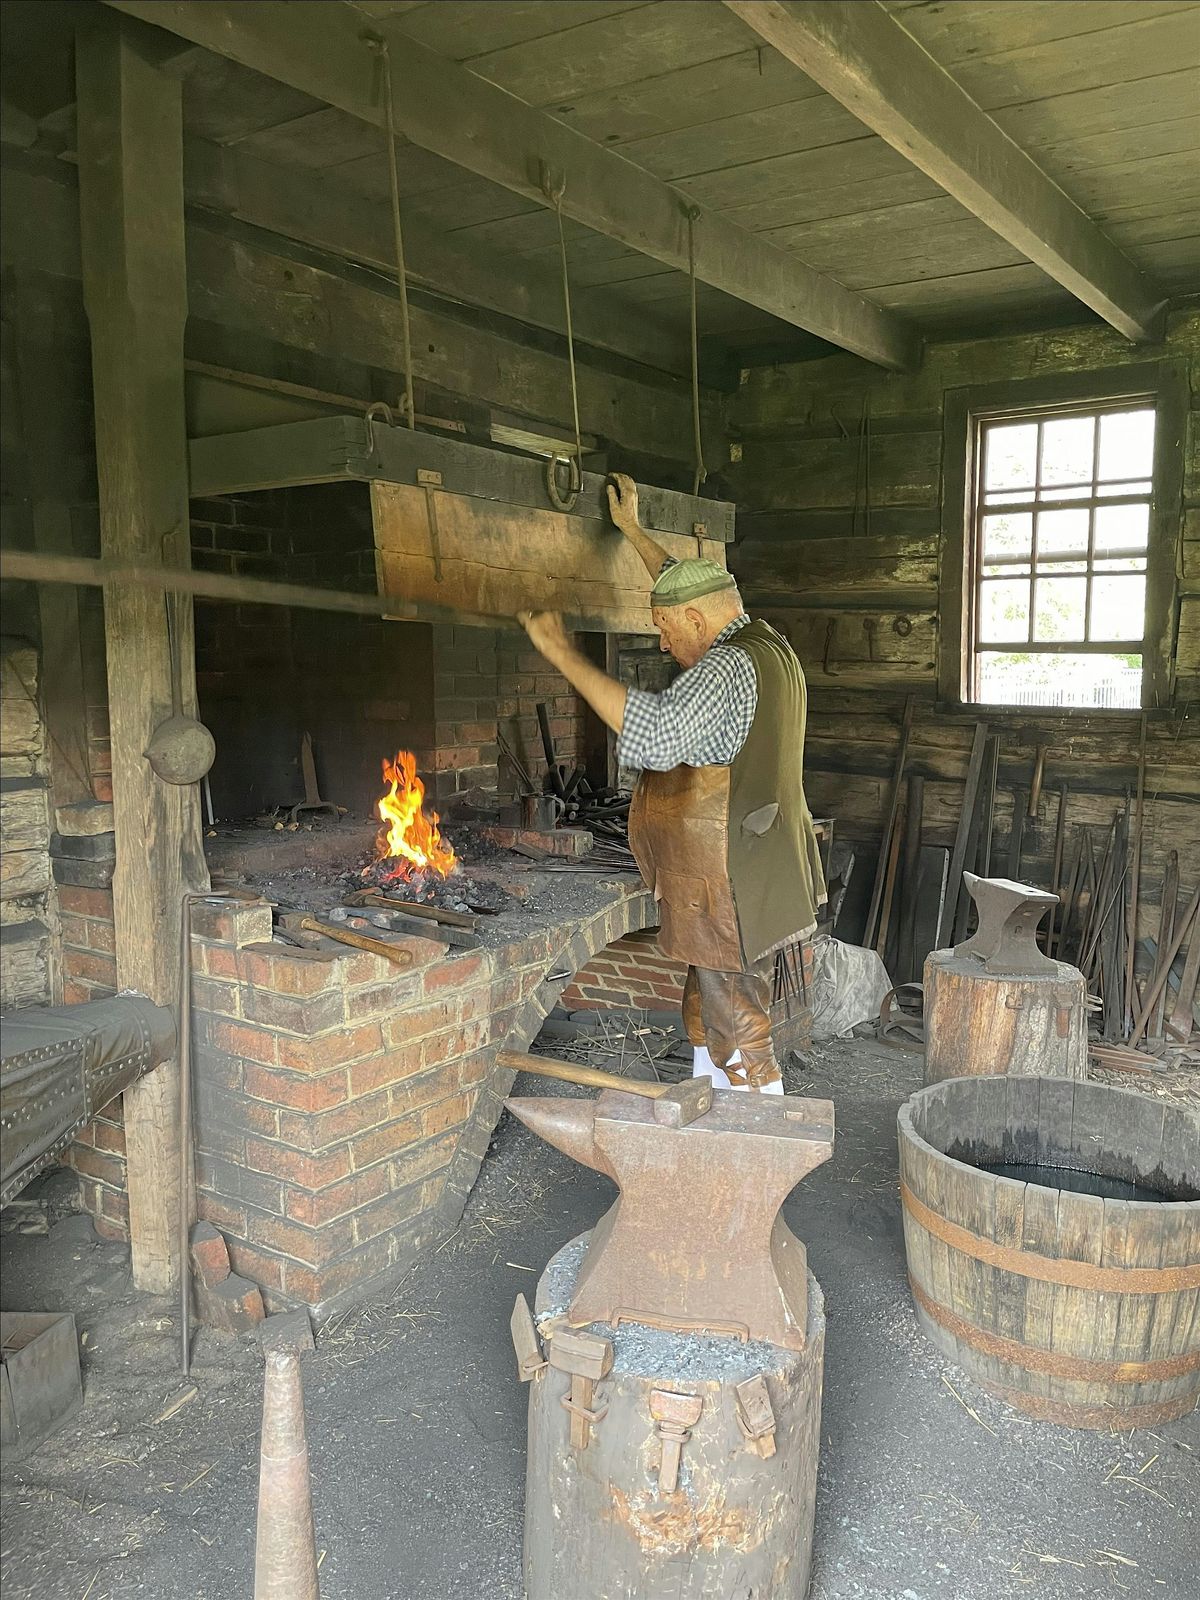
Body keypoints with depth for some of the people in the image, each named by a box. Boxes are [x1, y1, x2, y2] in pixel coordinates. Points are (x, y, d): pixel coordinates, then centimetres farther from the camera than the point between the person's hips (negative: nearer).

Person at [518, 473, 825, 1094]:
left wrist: (562, 653, -31)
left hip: (729, 895, -11)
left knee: (736, 1027, -1)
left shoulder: (728, 666, -21)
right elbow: (691, 589, 26)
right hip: (755, 877, 11)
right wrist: (632, 530, 32)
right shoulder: (764, 643, 10)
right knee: (707, 1012, 22)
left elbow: (655, 735, -36)